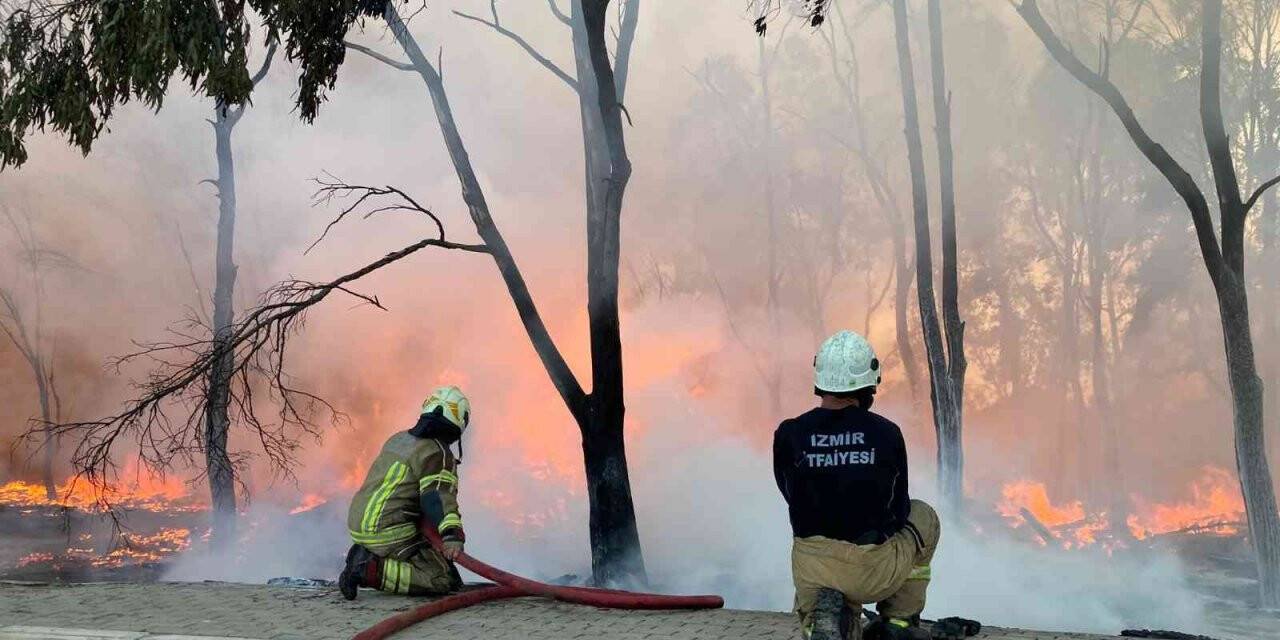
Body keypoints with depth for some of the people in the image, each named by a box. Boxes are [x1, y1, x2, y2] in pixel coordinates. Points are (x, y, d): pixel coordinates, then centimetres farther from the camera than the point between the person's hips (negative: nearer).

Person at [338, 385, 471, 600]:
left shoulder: (399, 439, 15)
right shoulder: (438, 454, -12)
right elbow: (439, 497, -27)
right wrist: (453, 535, -39)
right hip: (388, 532, -9)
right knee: (444, 580, -10)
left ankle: (366, 557, 9)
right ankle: (370, 571, -17)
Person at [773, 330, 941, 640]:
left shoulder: (789, 434, -7)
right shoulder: (887, 433, -8)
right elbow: (899, 508, 5)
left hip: (813, 570, 1)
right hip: (874, 573, -1)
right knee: (924, 517, 27)